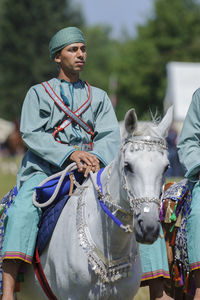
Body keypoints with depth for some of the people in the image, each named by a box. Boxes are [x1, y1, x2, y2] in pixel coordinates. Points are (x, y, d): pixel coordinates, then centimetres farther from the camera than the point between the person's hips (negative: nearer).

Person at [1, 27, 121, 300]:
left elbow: (110, 136, 5)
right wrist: (70, 153, -18)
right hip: (44, 170, -2)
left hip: (88, 172, 2)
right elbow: (31, 134, -3)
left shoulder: (99, 97, 19)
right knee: (23, 210, -32)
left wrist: (96, 157, -18)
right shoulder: (38, 93, 12)